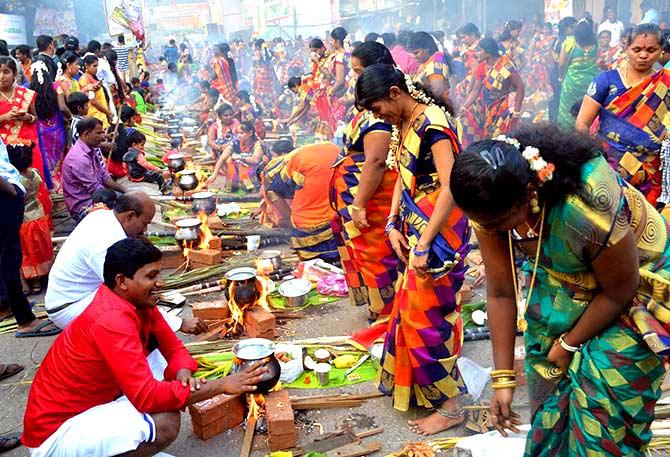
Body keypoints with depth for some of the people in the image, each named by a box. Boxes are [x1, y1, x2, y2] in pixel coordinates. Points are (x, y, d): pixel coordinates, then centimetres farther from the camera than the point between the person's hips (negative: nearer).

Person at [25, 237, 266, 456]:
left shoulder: (139, 302, -1)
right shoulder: (112, 319, -28)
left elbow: (173, 347, 4)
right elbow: (147, 396, -33)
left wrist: (183, 375, -20)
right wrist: (222, 385, -29)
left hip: (88, 406, 9)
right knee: (165, 422, -26)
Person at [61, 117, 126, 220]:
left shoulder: (93, 150, 5)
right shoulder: (79, 157, -23)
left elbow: (105, 177, 9)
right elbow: (96, 189, -21)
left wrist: (124, 191, -2)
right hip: (83, 206, -9)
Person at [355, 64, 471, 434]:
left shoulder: (433, 123, -19)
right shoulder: (406, 124, 8)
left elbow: (450, 188, -25)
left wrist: (425, 245, -24)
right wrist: (392, 225, 1)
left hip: (439, 232, -9)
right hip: (415, 229, 9)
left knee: (425, 314, -1)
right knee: (410, 306, 17)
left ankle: (450, 405, 15)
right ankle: (411, 383, 36)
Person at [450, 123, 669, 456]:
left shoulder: (585, 208, -39)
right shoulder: (490, 205, -23)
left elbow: (619, 292, -22)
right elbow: (500, 292, -14)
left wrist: (570, 343, -10)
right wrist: (503, 378, -11)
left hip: (636, 285, -4)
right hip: (561, 284, 5)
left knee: (601, 406, -4)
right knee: (549, 394, 9)